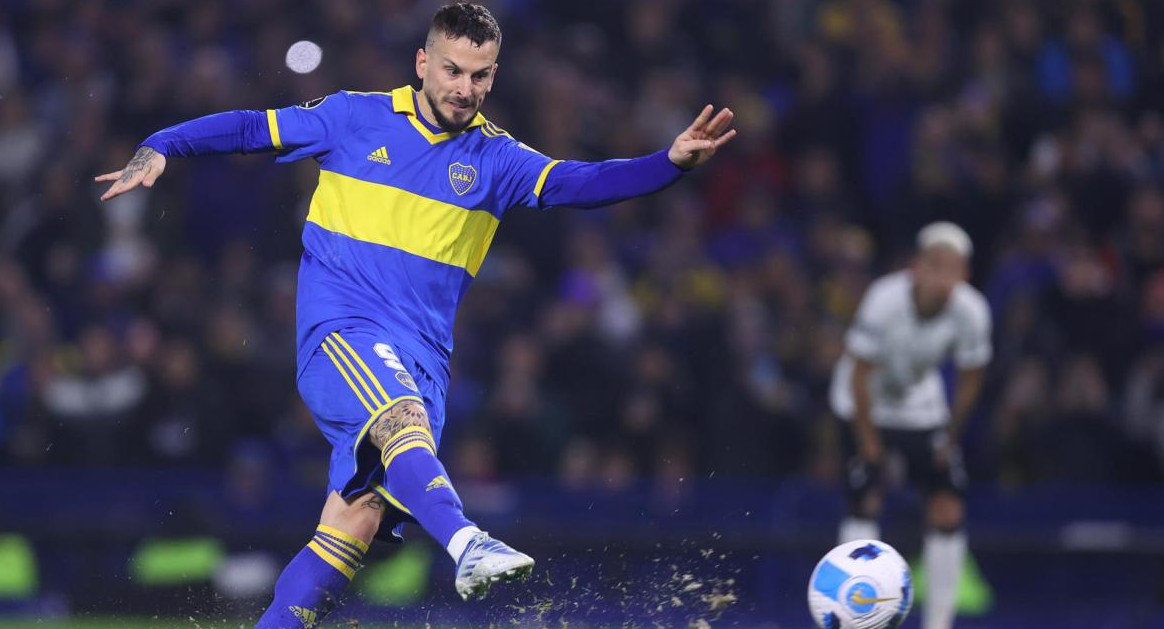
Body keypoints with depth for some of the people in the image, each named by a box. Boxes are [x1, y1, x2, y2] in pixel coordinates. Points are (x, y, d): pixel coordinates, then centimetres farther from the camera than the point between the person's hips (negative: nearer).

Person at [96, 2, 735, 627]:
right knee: (403, 416, -35)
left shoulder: (495, 159, 8)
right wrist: (159, 148, -1)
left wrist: (670, 162, -21)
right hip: (339, 329, -4)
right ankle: (467, 546, -56)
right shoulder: (356, 117, 5)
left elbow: (578, 183, -5)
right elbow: (251, 128, 11)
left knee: (356, 523, -7)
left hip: (421, 358, 4)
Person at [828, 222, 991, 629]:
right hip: (864, 404, -3)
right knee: (866, 504, -15)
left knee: (948, 512, -5)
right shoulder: (884, 301, -33)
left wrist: (950, 438, -1)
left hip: (922, 407, 4)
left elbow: (970, 379, -6)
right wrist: (868, 441, -18)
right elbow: (860, 376, -23)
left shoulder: (972, 312, -22)